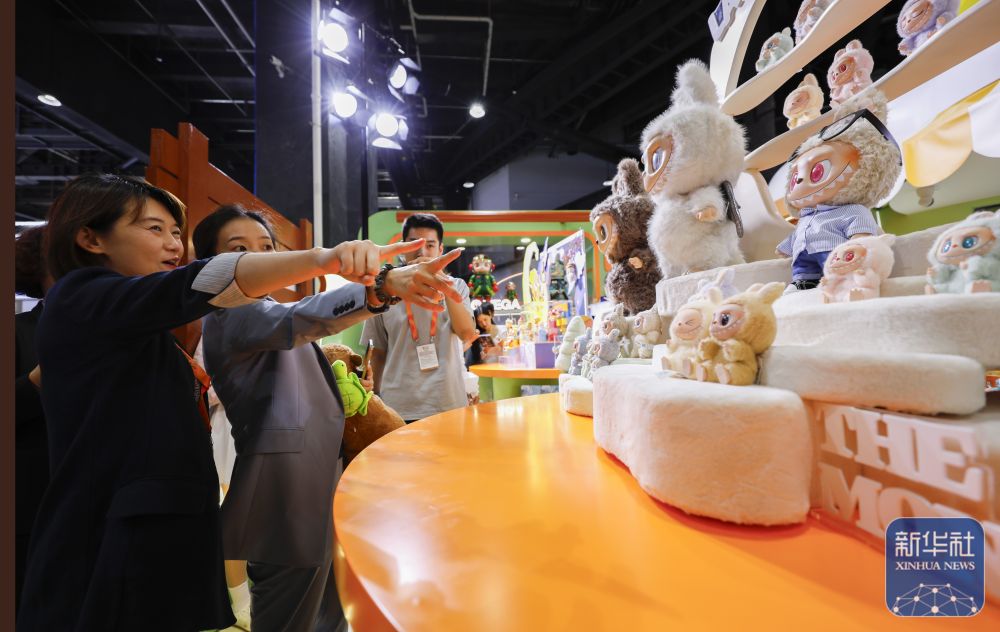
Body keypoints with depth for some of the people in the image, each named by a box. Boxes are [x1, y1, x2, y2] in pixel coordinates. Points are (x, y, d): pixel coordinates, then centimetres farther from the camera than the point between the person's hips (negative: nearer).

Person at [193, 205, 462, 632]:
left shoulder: (261, 312, 18)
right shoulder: (229, 314, -14)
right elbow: (300, 319, -38)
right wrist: (384, 285, -51)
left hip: (309, 480, 10)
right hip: (286, 493, -10)